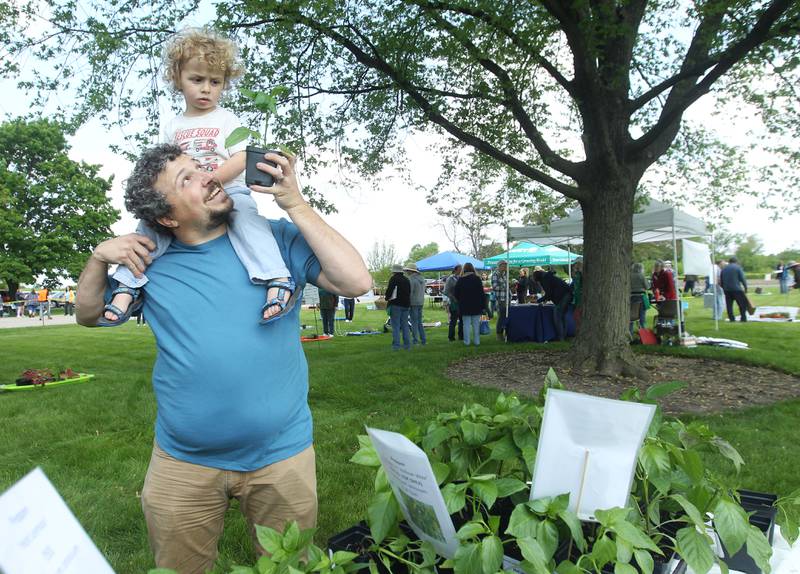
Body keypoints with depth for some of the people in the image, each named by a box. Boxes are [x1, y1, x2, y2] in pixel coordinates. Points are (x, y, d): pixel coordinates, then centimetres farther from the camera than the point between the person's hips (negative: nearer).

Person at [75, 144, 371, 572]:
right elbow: (87, 315, 14)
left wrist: (295, 205, -19)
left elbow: (356, 281, -18)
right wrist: (100, 256, -6)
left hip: (281, 455, -1)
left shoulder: (274, 239, -8)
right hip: (182, 462, 2)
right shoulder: (151, 262, 0)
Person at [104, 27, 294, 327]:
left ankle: (278, 280, -45)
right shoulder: (171, 127, 17)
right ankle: (128, 288, -9)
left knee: (245, 216, -34)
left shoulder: (227, 119, 8)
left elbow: (241, 160, -4)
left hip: (228, 190, -4)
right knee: (149, 223, -13)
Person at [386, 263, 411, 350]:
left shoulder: (393, 279, -9)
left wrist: (387, 298, 2)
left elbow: (389, 290, -15)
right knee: (405, 325, 12)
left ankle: (396, 345, -6)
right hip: (406, 304, 7)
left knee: (395, 325, -4)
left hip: (396, 304, -7)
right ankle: (407, 345, 12)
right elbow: (409, 292, 19)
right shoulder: (406, 279, 15)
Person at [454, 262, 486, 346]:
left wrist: (460, 301, 17)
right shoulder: (477, 279, -3)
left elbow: (455, 293, 1)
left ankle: (467, 342, 5)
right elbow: (482, 293, -3)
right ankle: (477, 341, 12)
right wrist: (483, 305, 2)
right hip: (476, 305, 1)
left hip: (464, 306, -1)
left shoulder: (460, 280, -4)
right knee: (476, 324, 8)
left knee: (466, 324, 3)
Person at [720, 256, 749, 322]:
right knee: (742, 304, 2)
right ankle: (743, 318, -2)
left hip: (726, 289, 5)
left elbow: (721, 281, 17)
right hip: (736, 289, -5)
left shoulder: (724, 269, 16)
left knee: (729, 304, 7)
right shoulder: (738, 267, 1)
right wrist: (745, 287, 3)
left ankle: (731, 318, 5)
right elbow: (742, 279, -5)